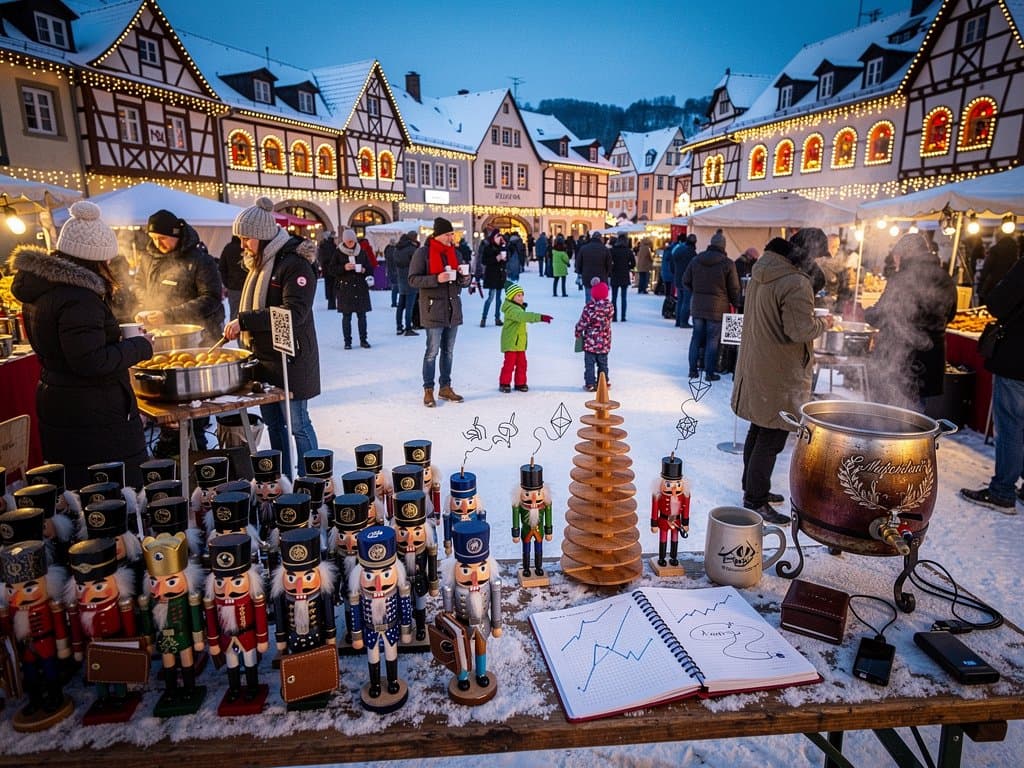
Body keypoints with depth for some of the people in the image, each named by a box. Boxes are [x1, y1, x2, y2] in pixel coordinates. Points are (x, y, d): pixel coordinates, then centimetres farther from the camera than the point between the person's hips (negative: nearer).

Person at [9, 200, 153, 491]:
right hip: (93, 416, -10)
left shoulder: (42, 287, 9)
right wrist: (140, 346, -13)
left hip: (57, 407, 10)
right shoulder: (77, 298, -21)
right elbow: (91, 361, -24)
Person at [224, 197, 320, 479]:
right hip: (263, 358, 9)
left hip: (290, 359, -9)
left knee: (297, 424, 1)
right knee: (272, 422, 15)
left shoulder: (294, 264, -16)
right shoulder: (260, 263, 12)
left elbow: (294, 312, -27)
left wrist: (244, 319, -28)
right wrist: (240, 326, 9)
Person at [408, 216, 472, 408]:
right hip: (433, 309, -6)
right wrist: (436, 279, -24)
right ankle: (428, 390, 8)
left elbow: (462, 281, 16)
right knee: (432, 351, -4)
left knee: (449, 351, 12)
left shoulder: (453, 252, 11)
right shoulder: (423, 252, -8)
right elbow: (413, 279, -12)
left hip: (453, 309, 6)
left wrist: (465, 278, -7)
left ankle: (445, 387, 24)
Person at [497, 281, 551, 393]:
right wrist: (540, 317, -47)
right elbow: (522, 316, -39)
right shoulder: (511, 309, -22)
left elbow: (524, 317, 27)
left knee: (522, 363, 12)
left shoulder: (519, 308, 13)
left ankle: (520, 383, 21)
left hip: (520, 342, 10)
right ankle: (504, 383, 8)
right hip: (511, 342, -9)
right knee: (509, 363, -4)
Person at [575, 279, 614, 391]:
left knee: (589, 363, 5)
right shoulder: (610, 306, -4)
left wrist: (578, 333, 6)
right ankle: (604, 383, 24)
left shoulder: (589, 307, -16)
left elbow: (582, 322, -13)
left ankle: (590, 384, 6)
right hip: (604, 342, 4)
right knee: (603, 363, 16)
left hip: (590, 341, -4)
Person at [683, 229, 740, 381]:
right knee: (712, 340, 3)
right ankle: (709, 373, 8)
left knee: (696, 337, 12)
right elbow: (734, 289, -6)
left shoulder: (695, 260, 1)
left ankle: (693, 370, 16)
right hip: (717, 308, -3)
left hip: (697, 306, 4)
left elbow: (686, 282, 5)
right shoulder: (727, 264, -9)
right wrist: (736, 304, 9)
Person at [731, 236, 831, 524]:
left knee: (758, 431, 20)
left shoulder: (760, 274, 7)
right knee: (771, 439, 0)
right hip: (780, 373, -9)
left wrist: (813, 319, 12)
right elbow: (801, 330, -24)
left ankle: (753, 489, 34)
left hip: (756, 366, 9)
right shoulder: (795, 283, -21)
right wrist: (824, 323, -5)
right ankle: (756, 501, 10)